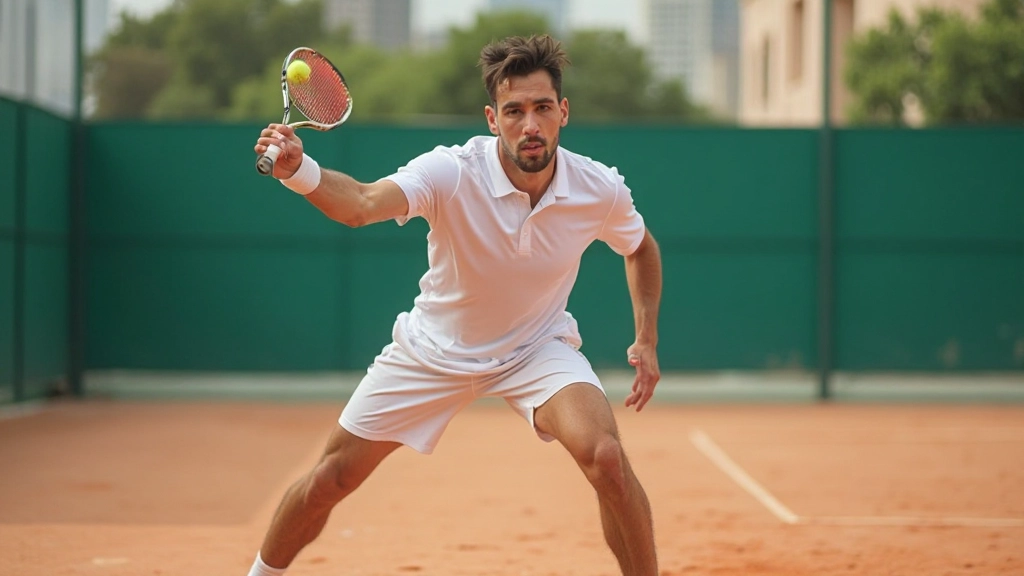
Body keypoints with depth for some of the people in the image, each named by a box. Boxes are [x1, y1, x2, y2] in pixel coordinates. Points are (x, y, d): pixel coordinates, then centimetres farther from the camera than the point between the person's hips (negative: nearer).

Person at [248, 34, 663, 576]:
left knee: (606, 457, -28)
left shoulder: (600, 190, -18)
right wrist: (297, 170, -66)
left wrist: (647, 339, -2)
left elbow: (641, 248, 6)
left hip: (537, 348, 0)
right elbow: (362, 204, -47)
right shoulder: (452, 172, -28)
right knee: (330, 479, 4)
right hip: (435, 350, 0)